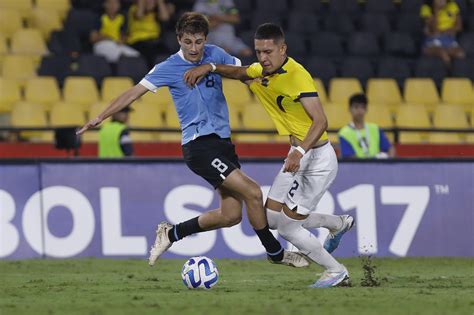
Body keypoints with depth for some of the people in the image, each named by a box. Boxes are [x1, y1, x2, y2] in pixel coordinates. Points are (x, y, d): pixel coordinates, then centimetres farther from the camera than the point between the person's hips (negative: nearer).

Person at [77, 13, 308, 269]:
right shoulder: (169, 68, -6)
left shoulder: (215, 55, 7)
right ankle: (275, 252, 0)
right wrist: (100, 118, -8)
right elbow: (135, 92, -5)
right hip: (198, 144, -7)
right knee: (252, 192, -16)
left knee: (231, 215, 4)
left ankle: (172, 233, 22)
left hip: (222, 140, 7)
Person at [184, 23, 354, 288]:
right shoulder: (263, 71, 3)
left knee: (287, 226, -8)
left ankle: (336, 271, 10)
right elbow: (240, 73, 25)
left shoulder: (297, 75, -23)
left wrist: (300, 153, -43)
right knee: (273, 218, 13)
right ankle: (340, 223, 33)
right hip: (298, 154, 9)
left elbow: (320, 121, -30)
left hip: (317, 156, -9)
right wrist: (209, 67, 7)